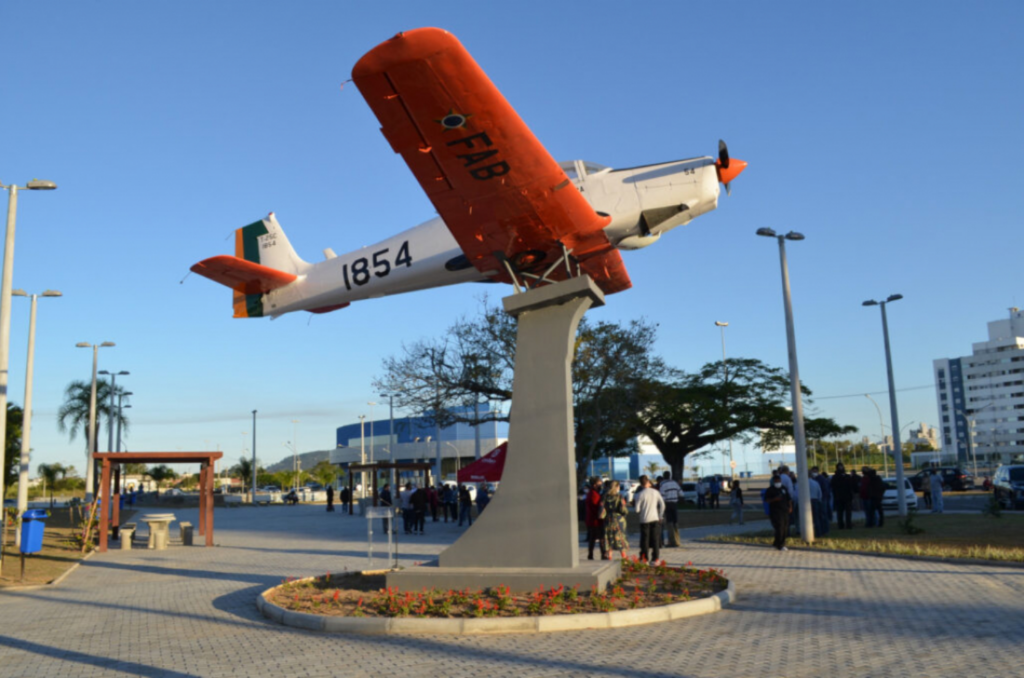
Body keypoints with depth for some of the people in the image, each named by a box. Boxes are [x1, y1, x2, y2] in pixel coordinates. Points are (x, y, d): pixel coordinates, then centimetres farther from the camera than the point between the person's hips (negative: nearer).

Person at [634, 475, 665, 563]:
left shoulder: (640, 494, -11)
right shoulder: (655, 492, -1)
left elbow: (637, 509, -10)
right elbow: (662, 505, 2)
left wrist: (639, 515, 10)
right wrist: (660, 516, 10)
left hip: (645, 520, -3)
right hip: (655, 519, 3)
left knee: (645, 540, 5)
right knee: (655, 539, 9)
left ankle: (644, 558, 7)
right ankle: (655, 558, 10)